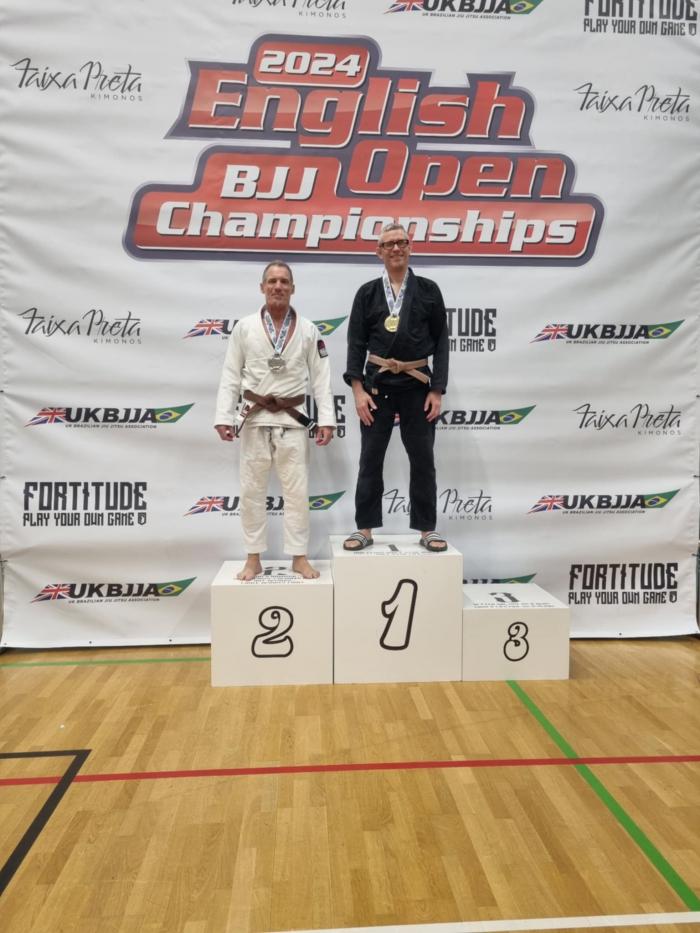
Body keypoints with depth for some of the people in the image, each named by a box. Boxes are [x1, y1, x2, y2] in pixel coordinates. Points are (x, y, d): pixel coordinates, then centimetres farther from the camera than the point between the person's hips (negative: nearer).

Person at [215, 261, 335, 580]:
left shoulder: (308, 330, 2)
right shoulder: (244, 327, 1)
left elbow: (321, 377, 0)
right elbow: (230, 376, 1)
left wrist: (326, 418, -7)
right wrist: (223, 417, -6)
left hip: (292, 420, 0)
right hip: (254, 419, 0)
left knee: (297, 491, 4)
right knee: (251, 491, 6)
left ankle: (299, 557, 17)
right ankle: (253, 559, 19)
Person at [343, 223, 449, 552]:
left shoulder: (428, 290, 3)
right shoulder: (367, 293, 4)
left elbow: (441, 342, 2)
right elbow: (356, 343, 1)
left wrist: (437, 390, -5)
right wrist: (358, 389, -8)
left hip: (417, 385, 0)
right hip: (377, 384, 0)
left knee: (422, 460, 5)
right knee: (370, 460, 5)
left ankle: (427, 529, 17)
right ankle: (364, 529, 15)